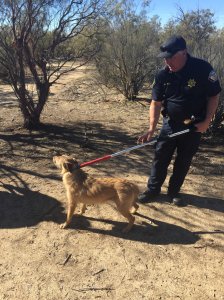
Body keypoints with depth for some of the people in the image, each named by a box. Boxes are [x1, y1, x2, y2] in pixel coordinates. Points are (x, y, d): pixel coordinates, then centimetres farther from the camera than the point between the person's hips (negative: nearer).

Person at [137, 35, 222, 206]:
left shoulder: (203, 69, -16)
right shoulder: (163, 75, -9)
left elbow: (214, 96, -6)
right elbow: (156, 103, -7)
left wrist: (207, 121, -14)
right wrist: (152, 129, -16)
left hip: (194, 126, -2)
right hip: (170, 124, 2)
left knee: (184, 161, 9)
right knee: (161, 158, 5)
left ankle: (174, 191, 28)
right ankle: (153, 190, 22)